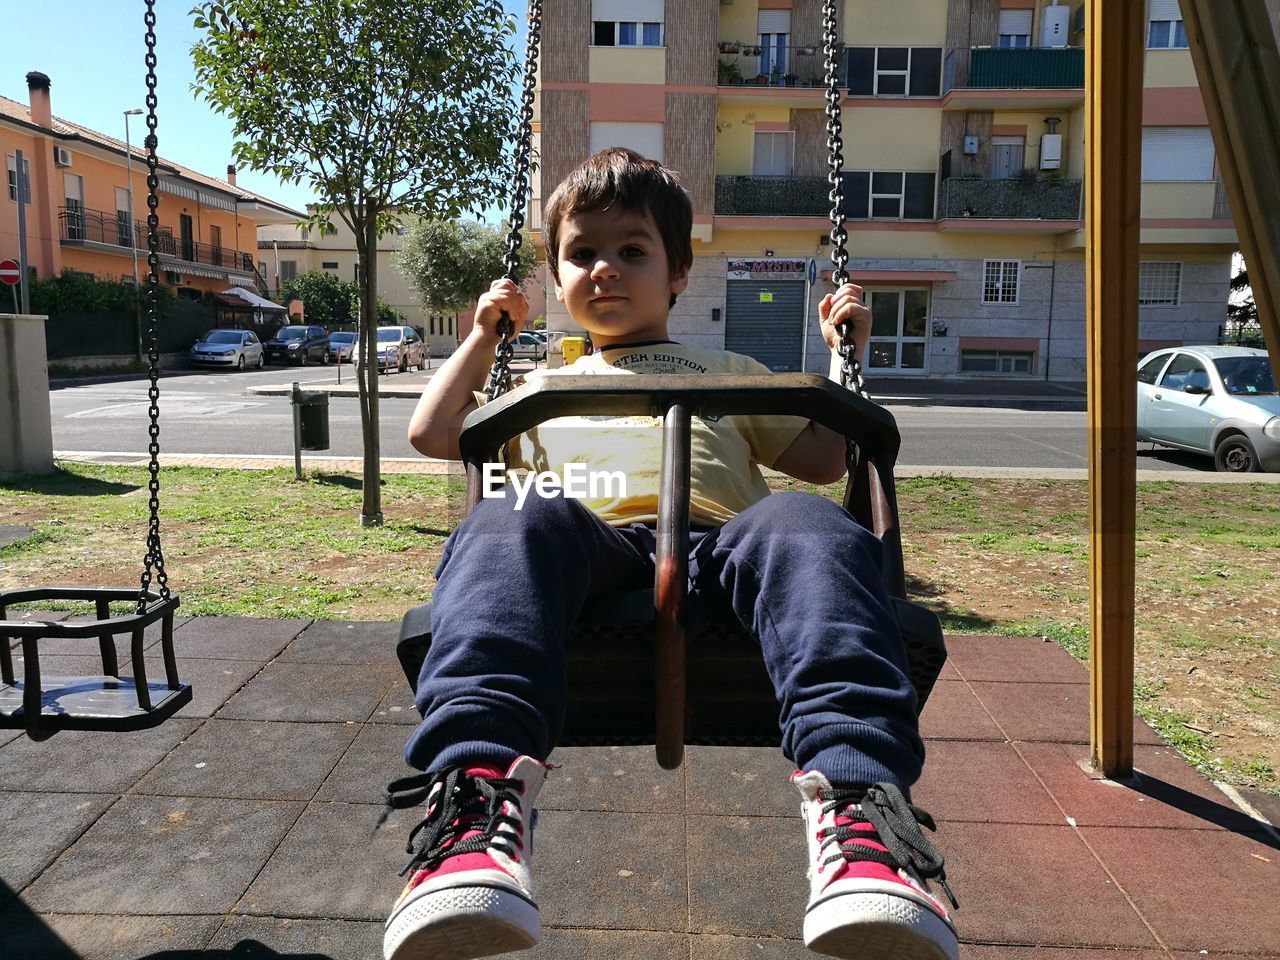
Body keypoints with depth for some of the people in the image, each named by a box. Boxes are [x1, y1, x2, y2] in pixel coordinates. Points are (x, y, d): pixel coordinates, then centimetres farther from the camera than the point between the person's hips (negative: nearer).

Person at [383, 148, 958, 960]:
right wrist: (484, 336, 33)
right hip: (589, 543, 0)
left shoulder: (732, 373, 38)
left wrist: (844, 356, 27)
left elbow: (825, 457, 34)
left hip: (719, 538, 1)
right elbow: (432, 435, 33)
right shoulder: (541, 387, 40)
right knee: (514, 519, -35)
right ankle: (478, 786, -52)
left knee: (807, 525, -35)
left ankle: (857, 792, -51)